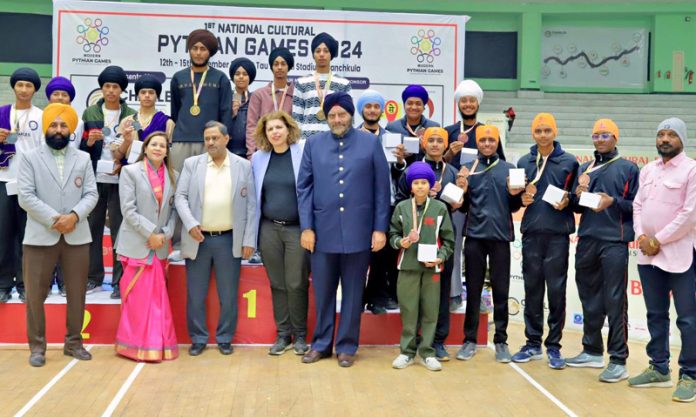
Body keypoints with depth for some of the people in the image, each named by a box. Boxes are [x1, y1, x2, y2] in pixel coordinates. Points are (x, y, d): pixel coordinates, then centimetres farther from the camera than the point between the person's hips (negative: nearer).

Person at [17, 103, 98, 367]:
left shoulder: (83, 159, 11)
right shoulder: (29, 158, 3)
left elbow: (91, 194, 4)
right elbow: (25, 197, -6)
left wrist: (74, 215, -15)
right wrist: (54, 219, -15)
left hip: (77, 235, 2)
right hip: (40, 235, -2)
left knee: (77, 293, 8)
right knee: (35, 294, 2)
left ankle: (74, 342, 20)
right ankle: (37, 346, 14)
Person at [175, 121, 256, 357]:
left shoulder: (243, 166, 3)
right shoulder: (192, 164, 5)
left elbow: (251, 205, 1)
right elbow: (180, 197, 2)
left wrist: (249, 239, -4)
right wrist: (190, 224, -14)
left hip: (229, 240, -1)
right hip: (198, 239, 1)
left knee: (228, 295, 6)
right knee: (195, 295, 7)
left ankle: (225, 339, 21)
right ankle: (198, 338, 21)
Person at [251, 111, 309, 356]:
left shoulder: (302, 154, -4)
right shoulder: (258, 158, 7)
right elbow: (255, 195, 11)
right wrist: (252, 231, 7)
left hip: (297, 228, -3)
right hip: (269, 229, 3)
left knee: (296, 284, -1)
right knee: (277, 284, 8)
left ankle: (300, 335, 14)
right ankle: (283, 334, 19)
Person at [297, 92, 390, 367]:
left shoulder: (370, 143, 1)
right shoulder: (313, 143, 6)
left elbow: (382, 189, 1)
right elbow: (304, 187, 5)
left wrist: (380, 228, -3)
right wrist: (306, 227, -2)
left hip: (358, 231, -1)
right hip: (322, 230, 1)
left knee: (353, 292, 8)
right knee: (323, 291, 10)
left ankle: (347, 346, 21)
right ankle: (321, 343, 24)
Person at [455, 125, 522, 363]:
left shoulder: (509, 169, 8)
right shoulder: (467, 168, 7)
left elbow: (514, 208, 9)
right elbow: (462, 207, 6)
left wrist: (515, 195, -11)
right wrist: (462, 190, -12)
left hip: (500, 236, 0)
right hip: (474, 236, 0)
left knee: (501, 290, 4)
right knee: (473, 289, 5)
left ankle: (501, 341, 11)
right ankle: (470, 340, 11)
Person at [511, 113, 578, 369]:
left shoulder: (569, 162, 4)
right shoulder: (524, 162, 12)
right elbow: (515, 198, 16)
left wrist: (567, 202, -12)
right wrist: (522, 199, -5)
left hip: (558, 234, -2)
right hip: (531, 233, 3)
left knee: (556, 290, -1)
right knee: (532, 289, 6)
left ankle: (554, 346, 8)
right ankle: (533, 343, 16)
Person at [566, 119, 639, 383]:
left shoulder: (628, 168, 3)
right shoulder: (584, 169, 17)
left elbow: (636, 205, -2)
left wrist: (613, 201, -16)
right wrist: (578, 195, -3)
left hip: (614, 242, -5)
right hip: (586, 242, 6)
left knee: (614, 302, -6)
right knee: (590, 299, 12)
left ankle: (618, 361, -2)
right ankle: (592, 351, 24)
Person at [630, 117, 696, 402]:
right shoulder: (648, 170, 13)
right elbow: (638, 205, 12)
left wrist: (659, 241, -12)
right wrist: (641, 237, -4)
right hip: (648, 254, 7)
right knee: (656, 314, 14)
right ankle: (659, 369, 25)